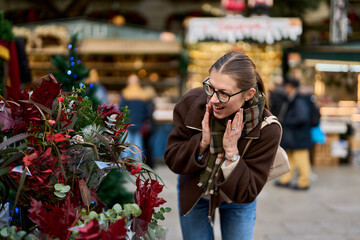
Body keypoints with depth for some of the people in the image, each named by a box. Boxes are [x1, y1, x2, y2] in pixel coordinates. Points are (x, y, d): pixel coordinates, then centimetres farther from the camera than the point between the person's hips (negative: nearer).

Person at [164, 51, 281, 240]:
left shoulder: (267, 130, -30)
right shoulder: (192, 102, -24)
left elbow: (246, 194, -26)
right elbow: (172, 160, -17)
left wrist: (231, 151, -37)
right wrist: (202, 142, -32)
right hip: (192, 196, 2)